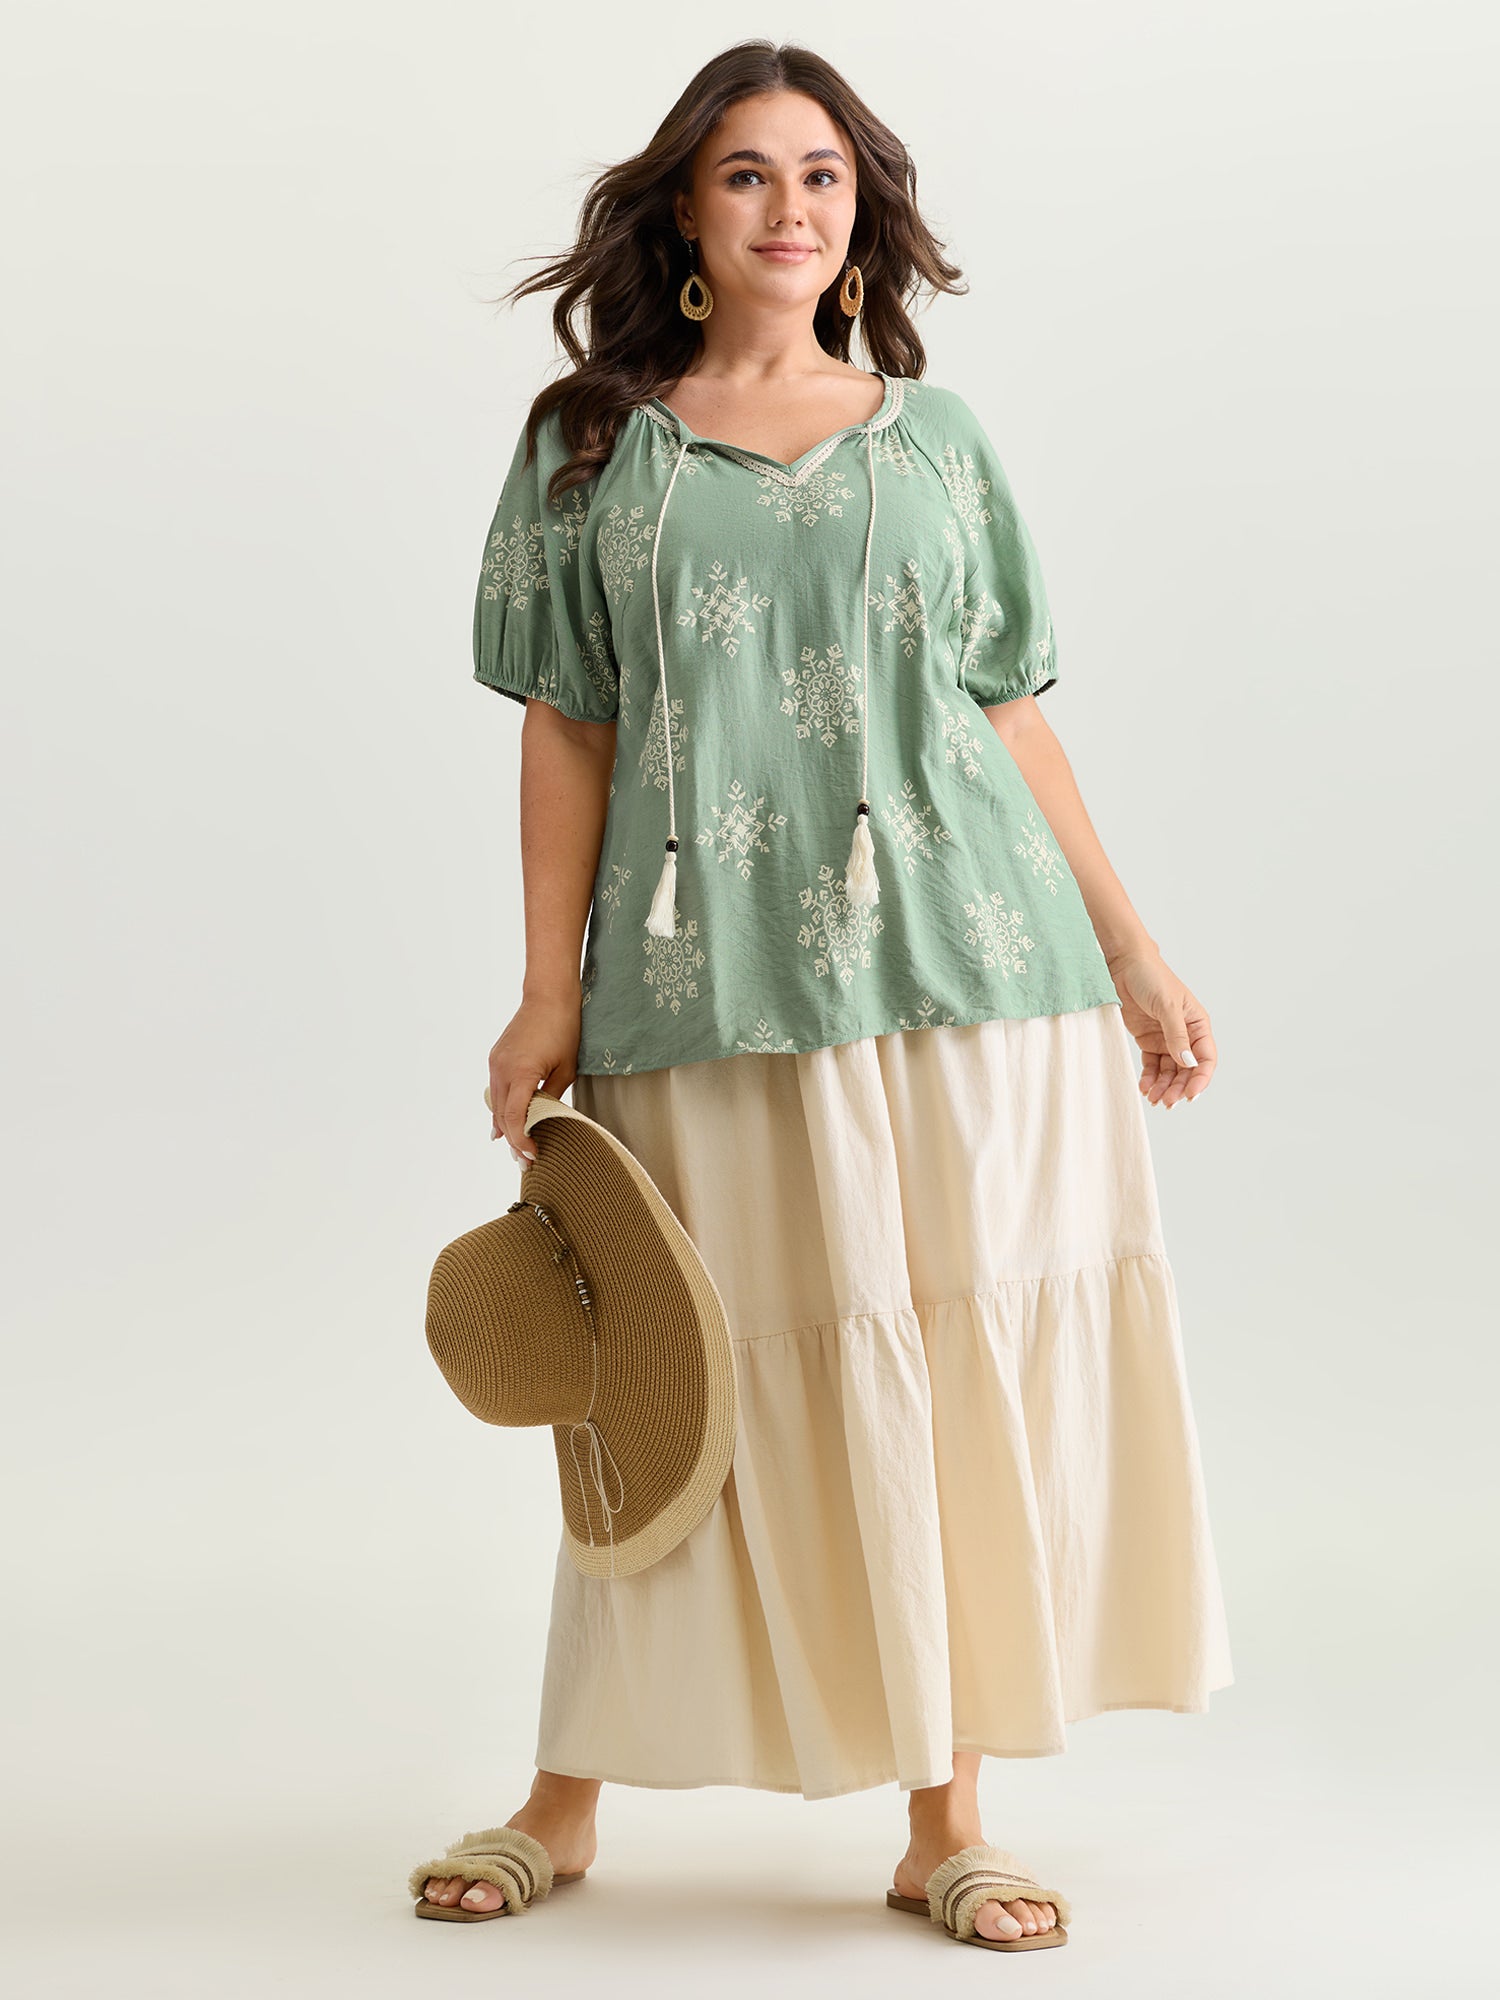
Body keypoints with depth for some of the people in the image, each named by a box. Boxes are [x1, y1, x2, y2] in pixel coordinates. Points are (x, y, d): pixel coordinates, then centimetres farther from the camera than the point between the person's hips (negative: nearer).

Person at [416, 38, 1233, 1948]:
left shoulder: (933, 433, 12)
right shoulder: (594, 443, 8)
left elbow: (1010, 711, 12)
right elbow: (568, 727, 5)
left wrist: (1133, 952, 9)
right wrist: (548, 996, 0)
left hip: (961, 958, 2)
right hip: (711, 985, -1)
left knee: (972, 1364, 1)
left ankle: (947, 1814, 12)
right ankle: (569, 1801, 17)